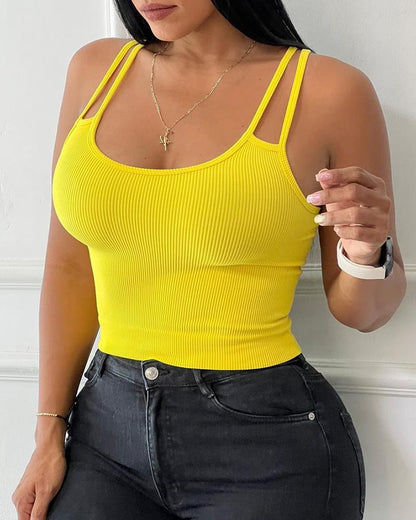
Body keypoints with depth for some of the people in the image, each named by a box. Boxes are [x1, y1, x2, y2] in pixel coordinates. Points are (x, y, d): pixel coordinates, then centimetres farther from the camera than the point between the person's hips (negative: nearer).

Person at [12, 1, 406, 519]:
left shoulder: (330, 91, -9)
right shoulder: (96, 69, 2)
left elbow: (360, 311, 1)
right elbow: (70, 267, 7)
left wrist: (367, 251, -21)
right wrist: (50, 435, 6)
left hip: (266, 437, -3)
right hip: (107, 425, 4)